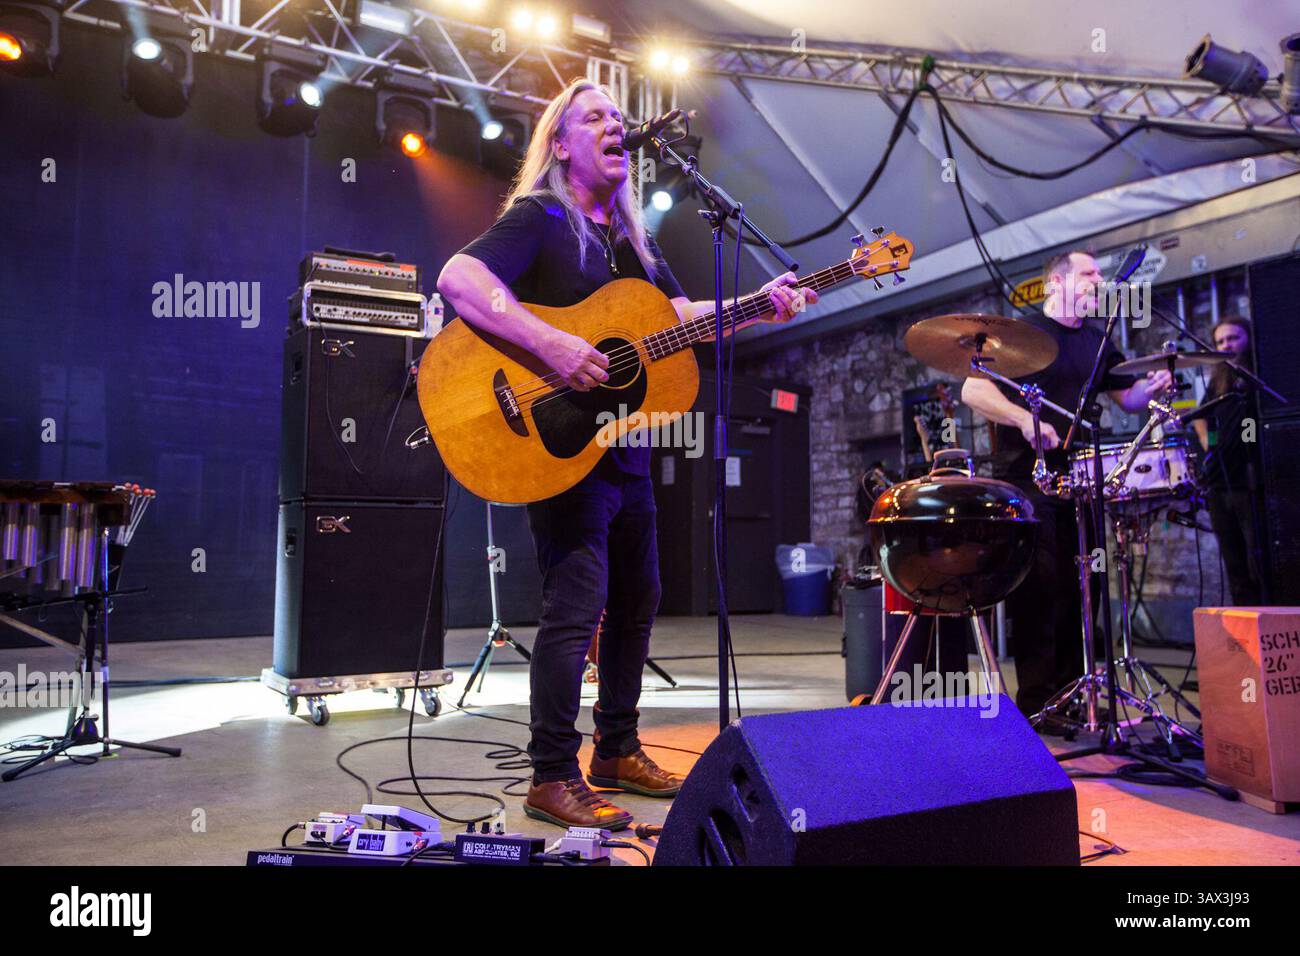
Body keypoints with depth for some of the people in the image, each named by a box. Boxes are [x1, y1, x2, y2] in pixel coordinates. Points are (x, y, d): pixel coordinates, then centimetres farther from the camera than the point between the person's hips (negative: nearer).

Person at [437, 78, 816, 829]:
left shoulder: (631, 236, 20)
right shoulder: (538, 218, -5)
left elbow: (684, 314, 16)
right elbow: (457, 277, -21)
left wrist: (761, 307, 0)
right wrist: (551, 345, -30)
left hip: (626, 443, 9)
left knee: (637, 600, 13)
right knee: (577, 606, -10)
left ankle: (618, 752, 28)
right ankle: (555, 779, 5)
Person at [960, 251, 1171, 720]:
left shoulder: (1098, 342, 18)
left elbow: (1128, 397, 20)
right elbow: (973, 388, -13)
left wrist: (1152, 385, -3)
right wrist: (1025, 419, -26)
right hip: (1027, 479, -6)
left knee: (1077, 590, 7)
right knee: (1039, 589, -8)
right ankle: (1036, 703, -1)